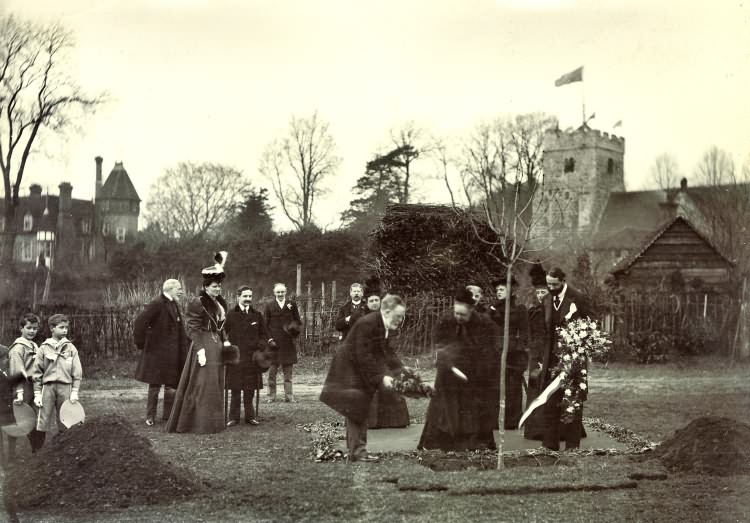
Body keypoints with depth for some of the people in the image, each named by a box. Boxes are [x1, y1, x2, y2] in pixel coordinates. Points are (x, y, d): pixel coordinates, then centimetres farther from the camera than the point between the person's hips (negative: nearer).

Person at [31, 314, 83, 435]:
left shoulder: (70, 348, 7)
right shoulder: (44, 348, 5)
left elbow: (77, 372, 5)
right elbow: (36, 372, 5)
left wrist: (74, 392, -2)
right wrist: (37, 394, -1)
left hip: (65, 387, 1)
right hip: (48, 386, -1)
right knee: (43, 422, -4)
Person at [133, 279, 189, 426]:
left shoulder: (174, 305, 12)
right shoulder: (157, 305, -15)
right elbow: (139, 323, -21)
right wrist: (141, 344, -15)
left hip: (173, 353, 8)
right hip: (157, 352, -8)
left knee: (172, 384, 10)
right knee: (155, 384, 1)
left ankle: (168, 415, 18)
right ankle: (150, 417, 10)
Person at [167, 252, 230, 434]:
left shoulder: (220, 302, 12)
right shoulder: (197, 303, -13)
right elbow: (193, 329, -15)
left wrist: (225, 340, 8)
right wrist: (200, 349, -21)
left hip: (217, 345, 9)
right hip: (204, 345, -9)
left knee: (215, 385, 13)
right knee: (203, 385, -4)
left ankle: (212, 422, 22)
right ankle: (203, 424, 2)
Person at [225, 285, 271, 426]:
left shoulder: (257, 315, 11)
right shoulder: (230, 315, 2)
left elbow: (264, 334, 13)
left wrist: (261, 346, -4)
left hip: (252, 357, 2)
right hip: (235, 357, -2)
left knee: (250, 389, 6)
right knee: (235, 389, 1)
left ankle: (250, 416, 15)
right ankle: (234, 417, 8)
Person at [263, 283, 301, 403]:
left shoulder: (292, 305, 9)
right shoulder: (269, 306, 7)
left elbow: (298, 322, 11)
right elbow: (265, 325, 5)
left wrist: (295, 329, -11)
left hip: (288, 343, 1)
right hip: (273, 343, -1)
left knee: (288, 372, 5)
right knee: (272, 371, 2)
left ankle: (289, 396, 9)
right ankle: (271, 396, 8)